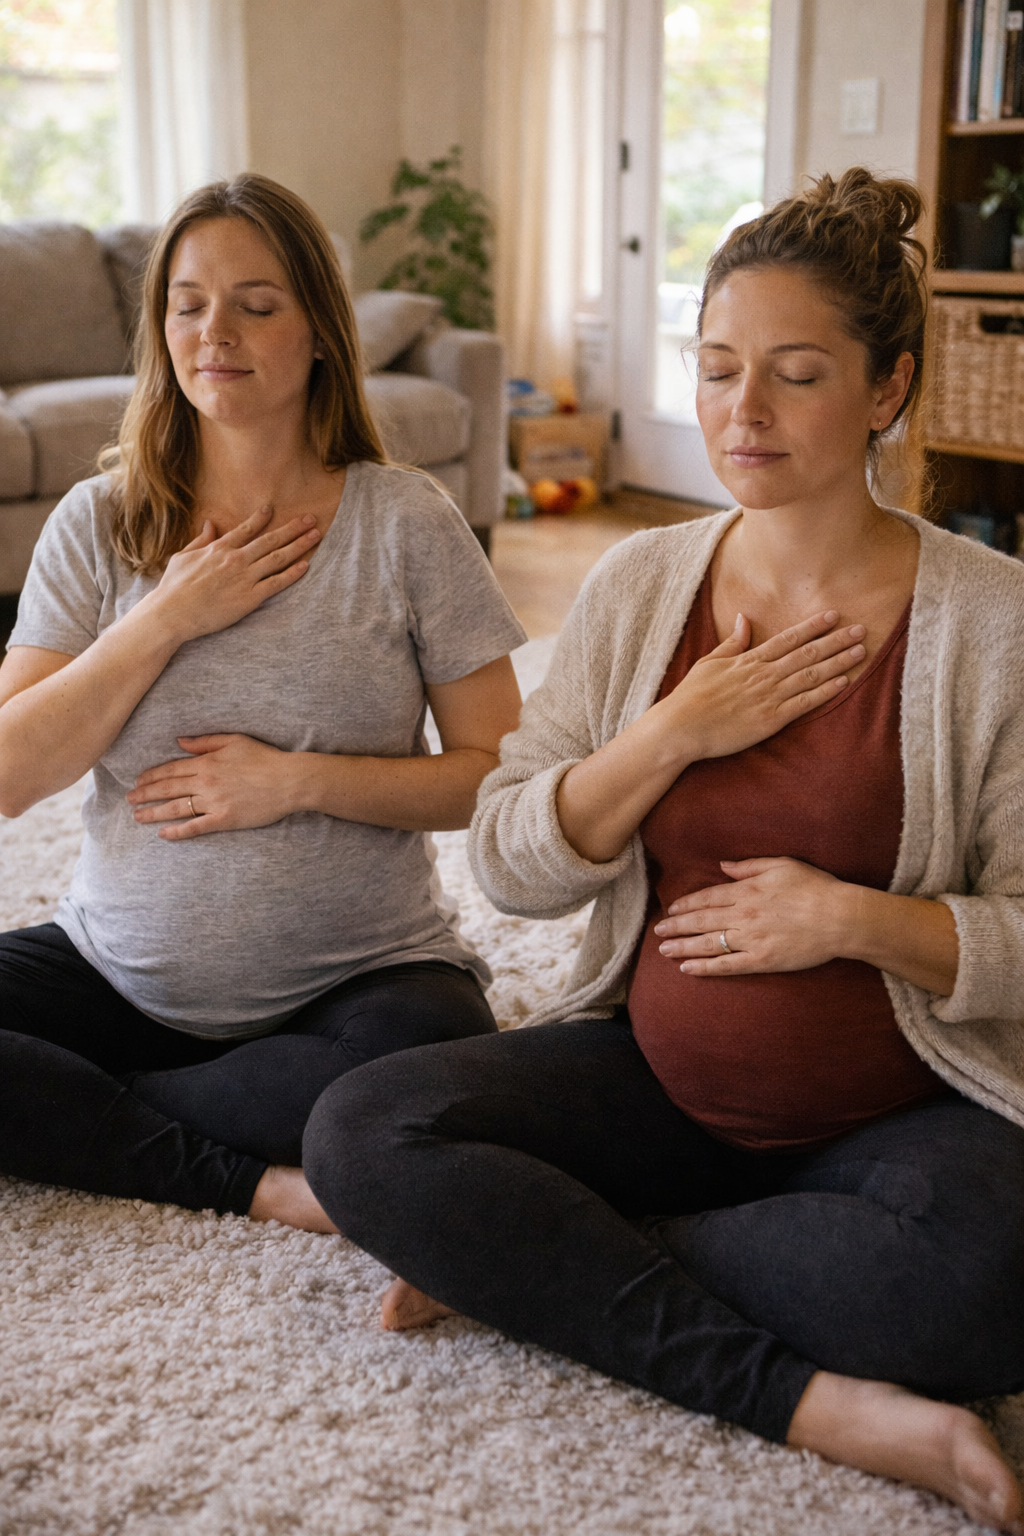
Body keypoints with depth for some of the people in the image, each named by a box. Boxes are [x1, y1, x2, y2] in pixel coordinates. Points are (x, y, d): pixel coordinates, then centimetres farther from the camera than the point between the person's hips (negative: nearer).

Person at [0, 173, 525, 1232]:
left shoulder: (405, 523, -5)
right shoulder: (98, 521, 2)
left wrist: (303, 780, -18)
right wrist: (170, 616, -14)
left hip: (359, 975, -2)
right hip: (119, 971, 3)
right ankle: (250, 1182, -13)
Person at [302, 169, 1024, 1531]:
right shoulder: (641, 584, 2)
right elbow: (511, 867, 0)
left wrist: (853, 919, -21)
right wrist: (676, 732, -14)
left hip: (907, 1107, -2)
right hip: (657, 1076, 3)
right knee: (362, 1133, -19)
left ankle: (533, 1259, -15)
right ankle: (813, 1398, -19)